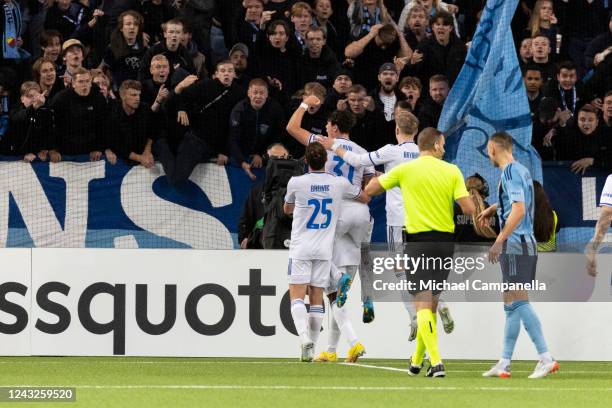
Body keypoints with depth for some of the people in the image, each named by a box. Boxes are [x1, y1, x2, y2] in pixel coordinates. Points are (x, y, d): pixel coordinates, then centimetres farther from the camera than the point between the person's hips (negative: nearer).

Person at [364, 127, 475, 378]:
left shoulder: (405, 170, -2)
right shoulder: (452, 171, 0)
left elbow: (369, 190, 6)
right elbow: (468, 208, -7)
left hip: (418, 240, -3)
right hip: (445, 241, 3)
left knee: (423, 304, -6)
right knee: (432, 303, 15)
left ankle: (436, 362, -21)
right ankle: (417, 361, 25)